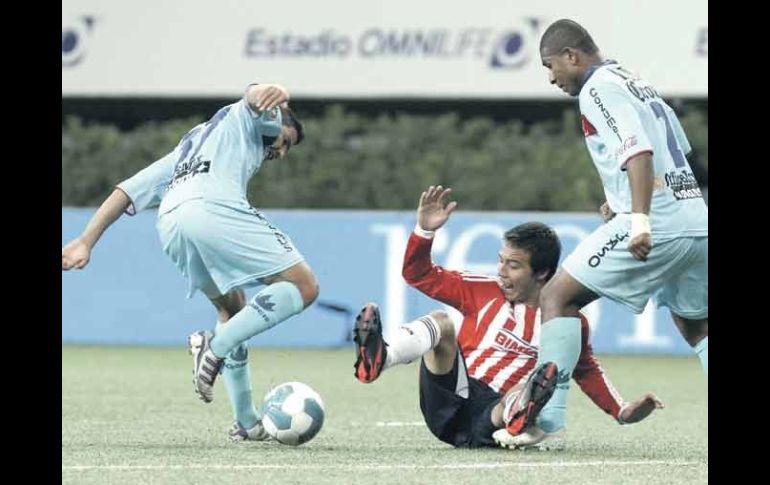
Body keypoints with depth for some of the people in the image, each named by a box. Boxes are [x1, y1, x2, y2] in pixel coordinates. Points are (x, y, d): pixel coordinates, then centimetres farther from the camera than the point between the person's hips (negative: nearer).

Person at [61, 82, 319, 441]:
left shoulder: (190, 146, 43)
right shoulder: (245, 119, 26)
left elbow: (129, 190, 35)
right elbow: (253, 97, 0)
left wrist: (86, 242, 30)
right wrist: (275, 92, -24)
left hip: (169, 223, 7)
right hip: (215, 207, -7)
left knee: (232, 308, 25)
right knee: (304, 287, -5)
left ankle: (246, 422, 15)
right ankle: (216, 346, -20)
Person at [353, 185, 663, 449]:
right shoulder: (484, 292, 9)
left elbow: (587, 372, 22)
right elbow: (419, 275, 12)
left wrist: (622, 412, 13)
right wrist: (425, 230, -3)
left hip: (493, 414, -1)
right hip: (449, 400, 1)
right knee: (441, 322, -25)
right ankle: (378, 358, -57)